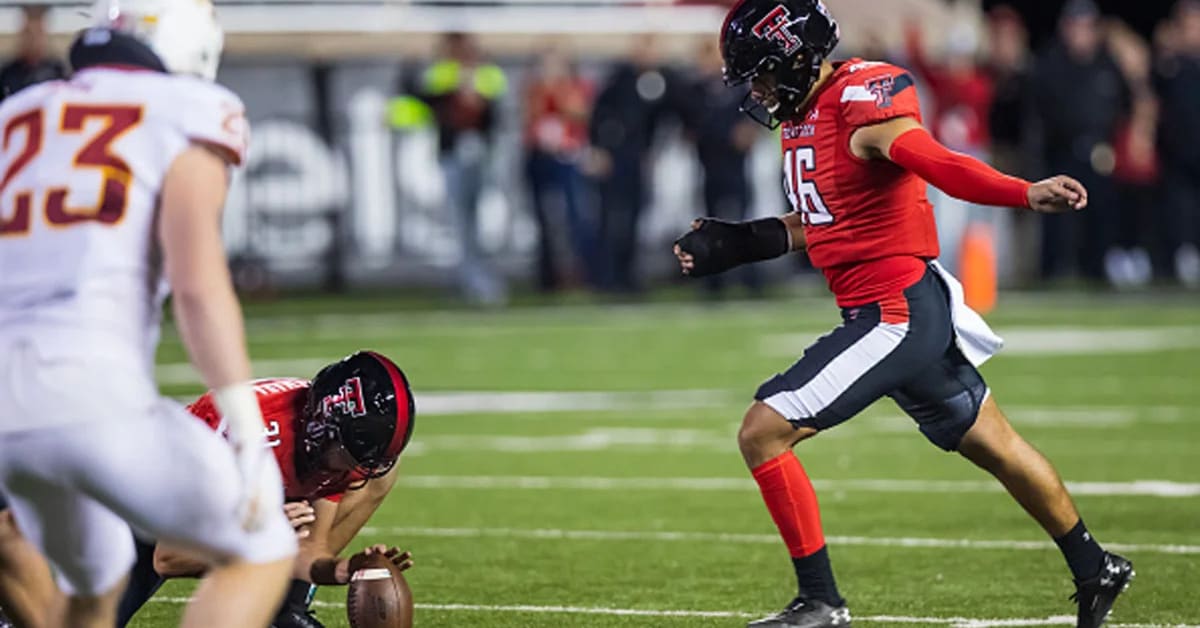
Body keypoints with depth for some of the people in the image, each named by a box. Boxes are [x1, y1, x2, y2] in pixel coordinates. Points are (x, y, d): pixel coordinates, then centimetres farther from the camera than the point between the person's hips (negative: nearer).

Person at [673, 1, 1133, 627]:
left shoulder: (864, 99, -18)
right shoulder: (803, 113, 11)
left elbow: (940, 165, -33)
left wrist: (1026, 194, -48)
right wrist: (735, 242, 15)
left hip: (898, 312, -10)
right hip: (897, 315, 10)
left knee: (762, 432, -11)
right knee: (993, 445, 22)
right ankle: (1095, 570, 37)